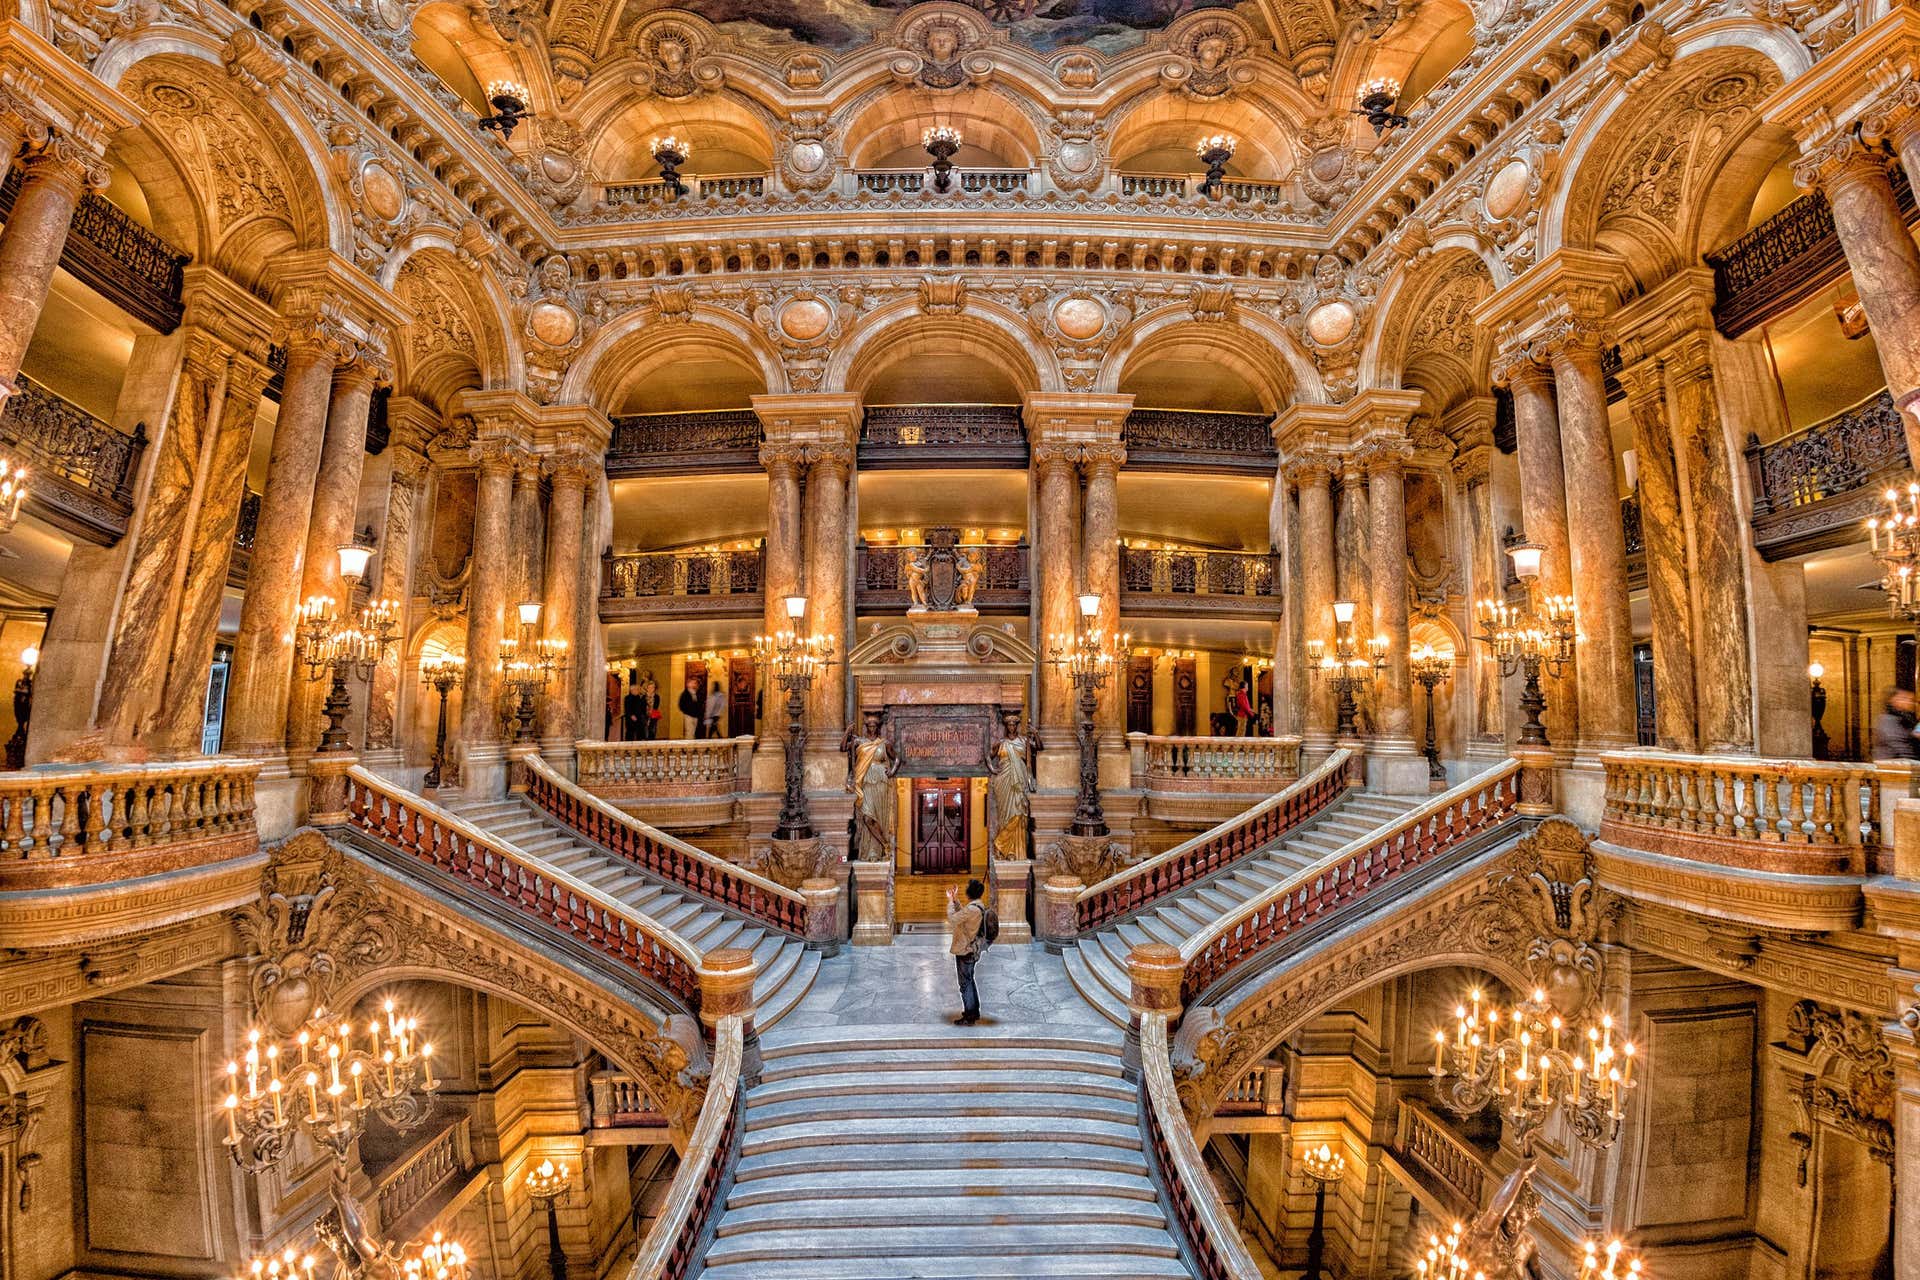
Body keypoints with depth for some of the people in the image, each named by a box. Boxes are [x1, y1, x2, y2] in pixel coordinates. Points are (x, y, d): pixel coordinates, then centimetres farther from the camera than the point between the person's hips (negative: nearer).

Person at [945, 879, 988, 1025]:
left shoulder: (972, 909, -25)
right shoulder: (978, 906, 5)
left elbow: (952, 919, -22)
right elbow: (962, 915, 19)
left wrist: (950, 901, -11)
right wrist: (955, 900, 15)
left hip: (965, 951, -10)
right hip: (971, 949, 10)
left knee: (965, 983, 0)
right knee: (969, 981, 20)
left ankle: (969, 1017, 7)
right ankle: (974, 1012, 30)